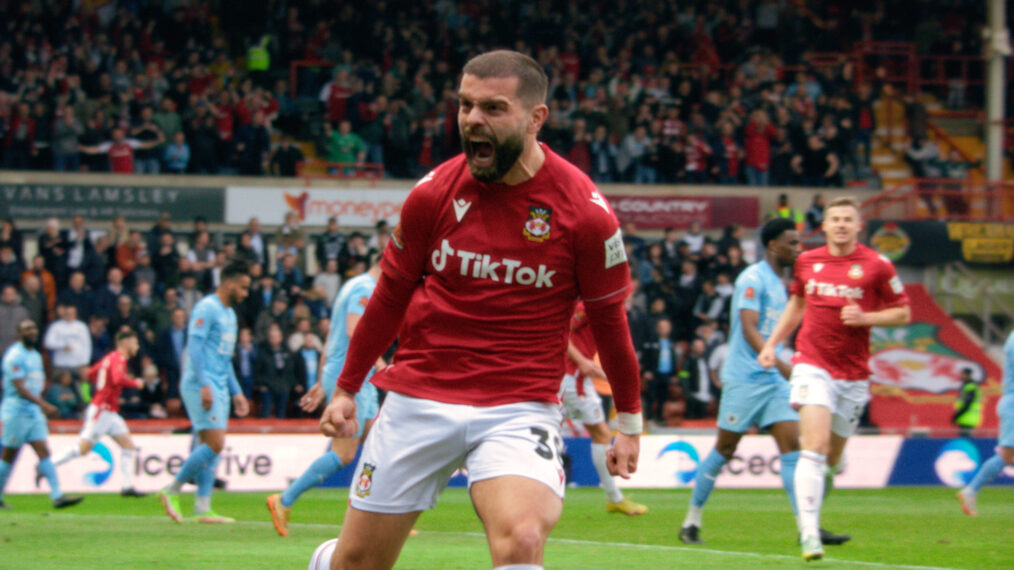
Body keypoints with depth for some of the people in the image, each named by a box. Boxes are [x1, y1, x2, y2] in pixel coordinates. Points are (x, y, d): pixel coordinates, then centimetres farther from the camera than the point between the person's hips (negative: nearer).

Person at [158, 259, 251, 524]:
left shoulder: (229, 313, 21)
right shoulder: (207, 308, -9)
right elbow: (195, 346, -17)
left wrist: (236, 392, 24)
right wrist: (204, 385, -24)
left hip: (218, 388, 10)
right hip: (200, 385, -10)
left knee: (212, 448, 4)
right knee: (214, 444, -15)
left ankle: (202, 508, 3)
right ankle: (172, 491, -6)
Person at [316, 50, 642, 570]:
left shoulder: (584, 212, -8)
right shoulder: (433, 194, -3)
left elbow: (607, 317, 5)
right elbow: (390, 295, 12)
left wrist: (629, 420, 12)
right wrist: (346, 388, 17)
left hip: (520, 410, -2)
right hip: (418, 400, 2)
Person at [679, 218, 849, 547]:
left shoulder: (778, 282, 17)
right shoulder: (753, 279, -11)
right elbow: (749, 329, -19)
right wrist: (781, 365, -27)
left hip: (775, 379, 8)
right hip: (745, 379, -8)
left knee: (791, 444, -3)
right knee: (725, 449, -1)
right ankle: (691, 522, 11)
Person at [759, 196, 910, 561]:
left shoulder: (877, 266, -2)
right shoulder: (807, 261, 7)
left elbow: (903, 313, 3)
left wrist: (865, 318, -13)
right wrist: (772, 344, 16)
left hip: (853, 373, 1)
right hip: (812, 366, -1)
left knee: (831, 457, 11)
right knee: (815, 446, -19)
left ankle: (811, 522, 38)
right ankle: (809, 534, -25)